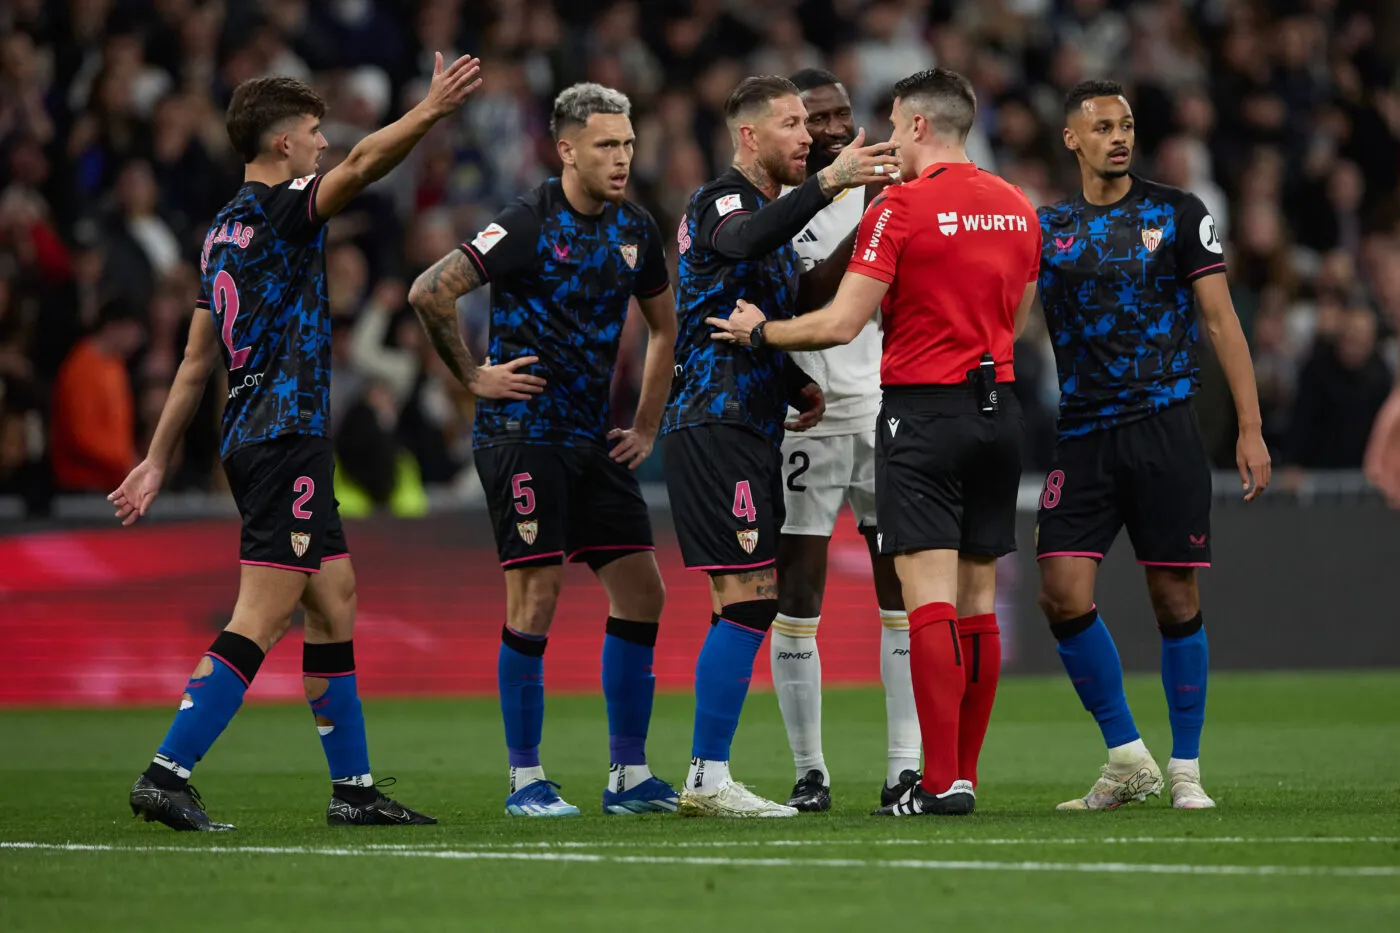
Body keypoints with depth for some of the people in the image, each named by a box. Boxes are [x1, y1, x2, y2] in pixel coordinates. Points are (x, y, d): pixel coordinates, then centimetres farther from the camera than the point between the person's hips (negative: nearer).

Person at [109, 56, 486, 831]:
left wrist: (159, 459, 21)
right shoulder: (280, 212, -9)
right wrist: (430, 112, -32)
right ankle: (167, 774, -15)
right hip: (286, 438, -10)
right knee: (262, 618, -11)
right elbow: (361, 163, -27)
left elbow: (196, 361, 19)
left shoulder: (223, 231, 16)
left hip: (253, 439, 10)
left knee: (334, 603, 14)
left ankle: (353, 788, 16)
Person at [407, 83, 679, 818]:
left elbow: (663, 326, 23)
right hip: (523, 433, -7)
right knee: (536, 598, -8)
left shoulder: (635, 230, 9)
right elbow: (429, 293, -17)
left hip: (593, 440, 7)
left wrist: (647, 426, 16)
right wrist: (474, 377, -10)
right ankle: (525, 780, 0)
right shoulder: (528, 225, -13)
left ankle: (629, 776, 11)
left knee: (641, 594, 4)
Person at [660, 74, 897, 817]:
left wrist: (797, 387, 13)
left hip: (745, 428, 10)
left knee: (745, 606, 9)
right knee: (748, 599, -13)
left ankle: (707, 780, 11)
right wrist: (828, 183, -44)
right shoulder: (722, 200, -8)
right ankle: (708, 778, -12)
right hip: (715, 428, -10)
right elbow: (741, 242, -35)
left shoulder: (768, 206, 23)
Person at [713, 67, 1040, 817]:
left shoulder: (900, 207, -10)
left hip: (923, 411, -6)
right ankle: (965, 774, 10)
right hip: (997, 408, 6)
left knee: (930, 602, -8)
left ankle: (941, 782, -13)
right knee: (978, 605, 8)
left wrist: (760, 332, 2)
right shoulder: (1017, 208, 10)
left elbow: (841, 325, -12)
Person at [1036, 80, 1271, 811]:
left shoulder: (1177, 214, 3)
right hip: (1083, 439, 2)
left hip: (1164, 429, -2)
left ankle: (1185, 770, 11)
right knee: (1063, 594, -9)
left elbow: (1221, 320, 2)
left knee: (1176, 602, 0)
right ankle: (1127, 760, 4)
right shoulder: (1046, 228, 10)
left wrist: (1251, 428, -4)